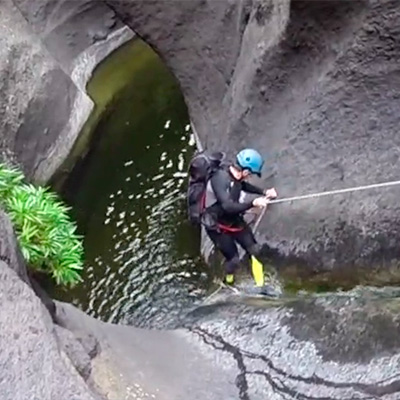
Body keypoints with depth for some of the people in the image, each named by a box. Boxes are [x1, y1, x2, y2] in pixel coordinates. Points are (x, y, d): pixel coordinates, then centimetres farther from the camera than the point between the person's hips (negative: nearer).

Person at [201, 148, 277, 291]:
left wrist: (264, 192, 4)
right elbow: (228, 206, -41)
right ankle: (227, 286, 27)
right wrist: (254, 203, -39)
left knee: (254, 249, 10)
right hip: (217, 226, -8)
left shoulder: (235, 175, -9)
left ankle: (260, 285, 25)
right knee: (233, 259, -3)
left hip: (234, 220, 8)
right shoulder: (220, 179, -34)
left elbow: (244, 186, 15)